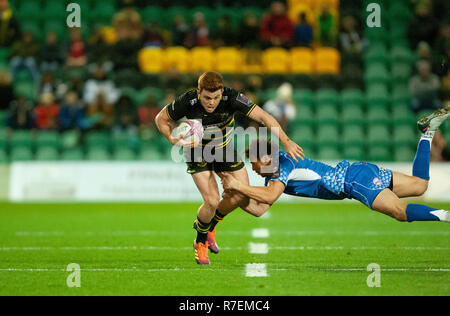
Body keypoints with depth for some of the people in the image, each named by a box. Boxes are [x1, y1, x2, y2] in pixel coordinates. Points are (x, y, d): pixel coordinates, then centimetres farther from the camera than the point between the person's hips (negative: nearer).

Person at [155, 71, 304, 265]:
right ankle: (201, 242, 14)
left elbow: (263, 117, -30)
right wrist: (172, 139, -30)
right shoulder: (187, 102, -30)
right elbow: (161, 118, -12)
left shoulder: (231, 98, -30)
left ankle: (208, 225, 27)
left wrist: (286, 141, -39)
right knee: (212, 201, -16)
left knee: (242, 196, -1)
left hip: (225, 149, 3)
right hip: (197, 152, -3)